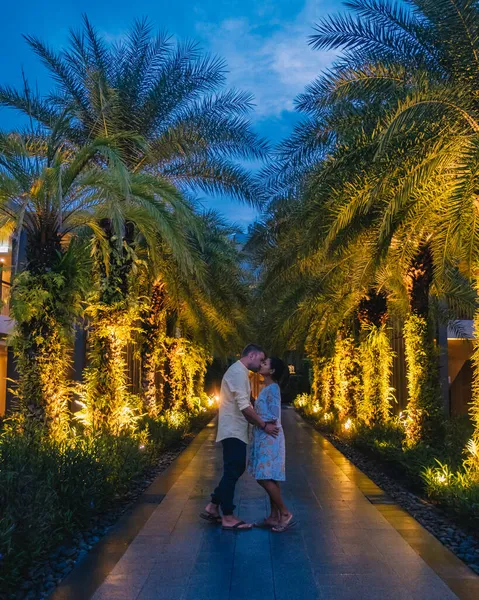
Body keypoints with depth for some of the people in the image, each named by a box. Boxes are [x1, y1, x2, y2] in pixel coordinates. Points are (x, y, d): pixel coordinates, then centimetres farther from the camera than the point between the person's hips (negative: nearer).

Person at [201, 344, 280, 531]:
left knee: (235, 470, 14)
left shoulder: (239, 371, 17)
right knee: (232, 472, -4)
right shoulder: (239, 371, -15)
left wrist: (261, 423, 8)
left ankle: (213, 507, 21)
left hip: (235, 430, 10)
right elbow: (244, 406, -22)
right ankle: (228, 518, 5)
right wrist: (264, 425, -16)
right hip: (233, 431, -10)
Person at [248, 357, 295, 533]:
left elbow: (273, 417, -18)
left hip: (270, 438, -9)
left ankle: (285, 513, 0)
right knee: (270, 479, 10)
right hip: (265, 438, 9)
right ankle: (274, 516, 16)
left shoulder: (272, 388, -13)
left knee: (264, 478, -9)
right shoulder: (267, 389, 14)